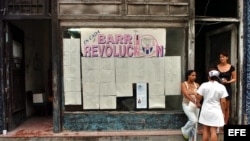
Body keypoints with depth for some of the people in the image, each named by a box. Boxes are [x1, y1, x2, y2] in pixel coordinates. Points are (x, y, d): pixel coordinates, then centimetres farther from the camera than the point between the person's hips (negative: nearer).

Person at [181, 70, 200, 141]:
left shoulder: (197, 85, 3)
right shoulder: (183, 84, -8)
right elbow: (186, 95, -21)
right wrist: (194, 101, -32)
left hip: (195, 105, 4)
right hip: (187, 105, -4)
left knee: (195, 124, 6)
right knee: (193, 120, -19)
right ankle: (184, 130, 11)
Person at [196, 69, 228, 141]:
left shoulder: (204, 85, -4)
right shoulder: (221, 87, -5)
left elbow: (198, 97, -6)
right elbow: (223, 102, -7)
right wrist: (223, 112, 4)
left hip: (205, 111, 1)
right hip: (216, 112, -1)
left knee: (205, 130, 11)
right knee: (213, 131, 1)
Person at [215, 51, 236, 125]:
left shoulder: (231, 67, -2)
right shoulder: (216, 67, 1)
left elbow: (234, 79, 2)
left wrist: (228, 82, -15)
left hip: (227, 88, -1)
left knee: (226, 107, 7)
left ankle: (225, 124, 18)